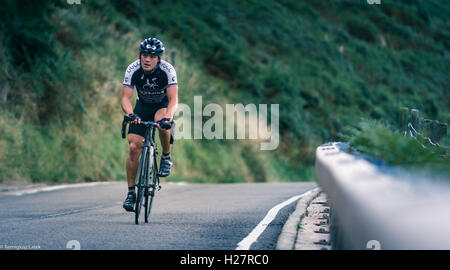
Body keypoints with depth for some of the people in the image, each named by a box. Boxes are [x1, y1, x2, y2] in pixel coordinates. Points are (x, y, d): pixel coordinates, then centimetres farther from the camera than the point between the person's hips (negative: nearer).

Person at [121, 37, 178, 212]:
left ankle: (166, 157, -11)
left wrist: (168, 117, -51)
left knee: (162, 121, -38)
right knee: (134, 147, -12)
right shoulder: (133, 70, -23)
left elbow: (173, 99, -32)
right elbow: (126, 97, -27)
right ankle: (131, 192, -1)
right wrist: (131, 114, -48)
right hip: (142, 107, 2)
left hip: (163, 105, -2)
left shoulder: (167, 70, -27)